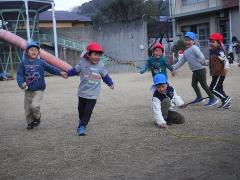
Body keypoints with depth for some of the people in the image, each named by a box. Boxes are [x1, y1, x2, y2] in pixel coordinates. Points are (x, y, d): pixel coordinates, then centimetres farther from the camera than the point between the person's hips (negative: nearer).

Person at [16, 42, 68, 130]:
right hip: (28, 90, 3)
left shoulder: (41, 62, -3)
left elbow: (51, 68, -1)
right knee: (27, 108, 9)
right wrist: (21, 83, -19)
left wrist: (60, 73, -13)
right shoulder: (24, 63, -1)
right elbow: (19, 74, -3)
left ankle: (37, 118, 13)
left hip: (39, 89, -2)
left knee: (34, 105, -18)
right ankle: (30, 122, 31)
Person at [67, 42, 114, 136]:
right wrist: (67, 73, 21)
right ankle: (82, 122, 41)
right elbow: (75, 70, 8)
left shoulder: (100, 66, -10)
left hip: (93, 94, -1)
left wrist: (110, 83, 16)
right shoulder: (83, 63, -11)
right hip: (82, 92, 2)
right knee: (81, 109, 18)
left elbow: (105, 75, 6)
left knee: (88, 111, -6)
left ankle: (82, 126, 1)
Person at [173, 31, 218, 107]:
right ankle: (199, 97, 36)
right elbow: (181, 61, 19)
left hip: (200, 69, -9)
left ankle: (213, 99, 1)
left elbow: (201, 56, -26)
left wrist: (200, 60, -45)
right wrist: (174, 67, 14)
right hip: (195, 70, 9)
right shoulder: (186, 51, 15)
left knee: (203, 84, -7)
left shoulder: (194, 48, -13)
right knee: (194, 84, 19)